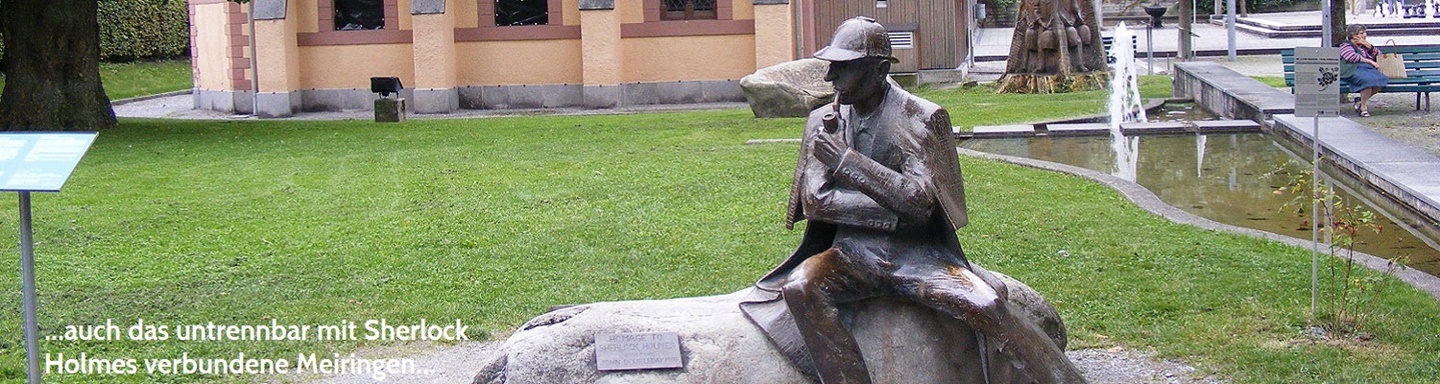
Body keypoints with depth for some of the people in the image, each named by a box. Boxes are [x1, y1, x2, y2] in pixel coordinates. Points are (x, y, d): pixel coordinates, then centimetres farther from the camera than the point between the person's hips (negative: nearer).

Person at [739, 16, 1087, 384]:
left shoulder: (921, 118, -4)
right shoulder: (824, 121, 6)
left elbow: (920, 202, -15)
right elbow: (814, 200, -4)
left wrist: (846, 160, -19)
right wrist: (895, 212, -12)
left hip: (916, 255, -2)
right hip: (852, 254, 2)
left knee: (987, 305, -27)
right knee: (800, 288, -30)